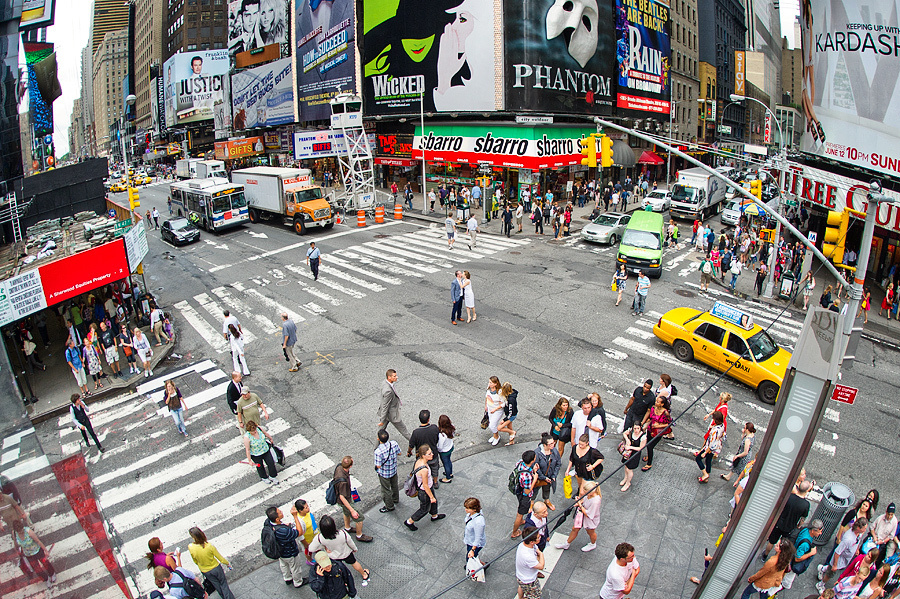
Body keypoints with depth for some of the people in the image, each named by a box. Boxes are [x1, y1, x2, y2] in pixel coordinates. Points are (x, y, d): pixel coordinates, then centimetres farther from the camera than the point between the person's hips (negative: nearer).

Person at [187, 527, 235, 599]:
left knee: (217, 586, 26)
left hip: (205, 571, 2)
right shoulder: (209, 546, -31)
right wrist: (227, 564, 3)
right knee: (224, 584, 21)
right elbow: (220, 558, -17)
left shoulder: (191, 548, -27)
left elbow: (195, 561, -6)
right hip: (216, 568, -2)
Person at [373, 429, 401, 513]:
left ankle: (389, 506, 41)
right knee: (395, 485, 31)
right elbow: (399, 453, -5)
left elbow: (378, 466, -26)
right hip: (394, 470, 5)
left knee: (386, 490, 20)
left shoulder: (378, 451, -38)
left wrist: (374, 460, -7)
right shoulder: (394, 443, -24)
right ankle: (396, 499, 56)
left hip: (384, 474, -5)